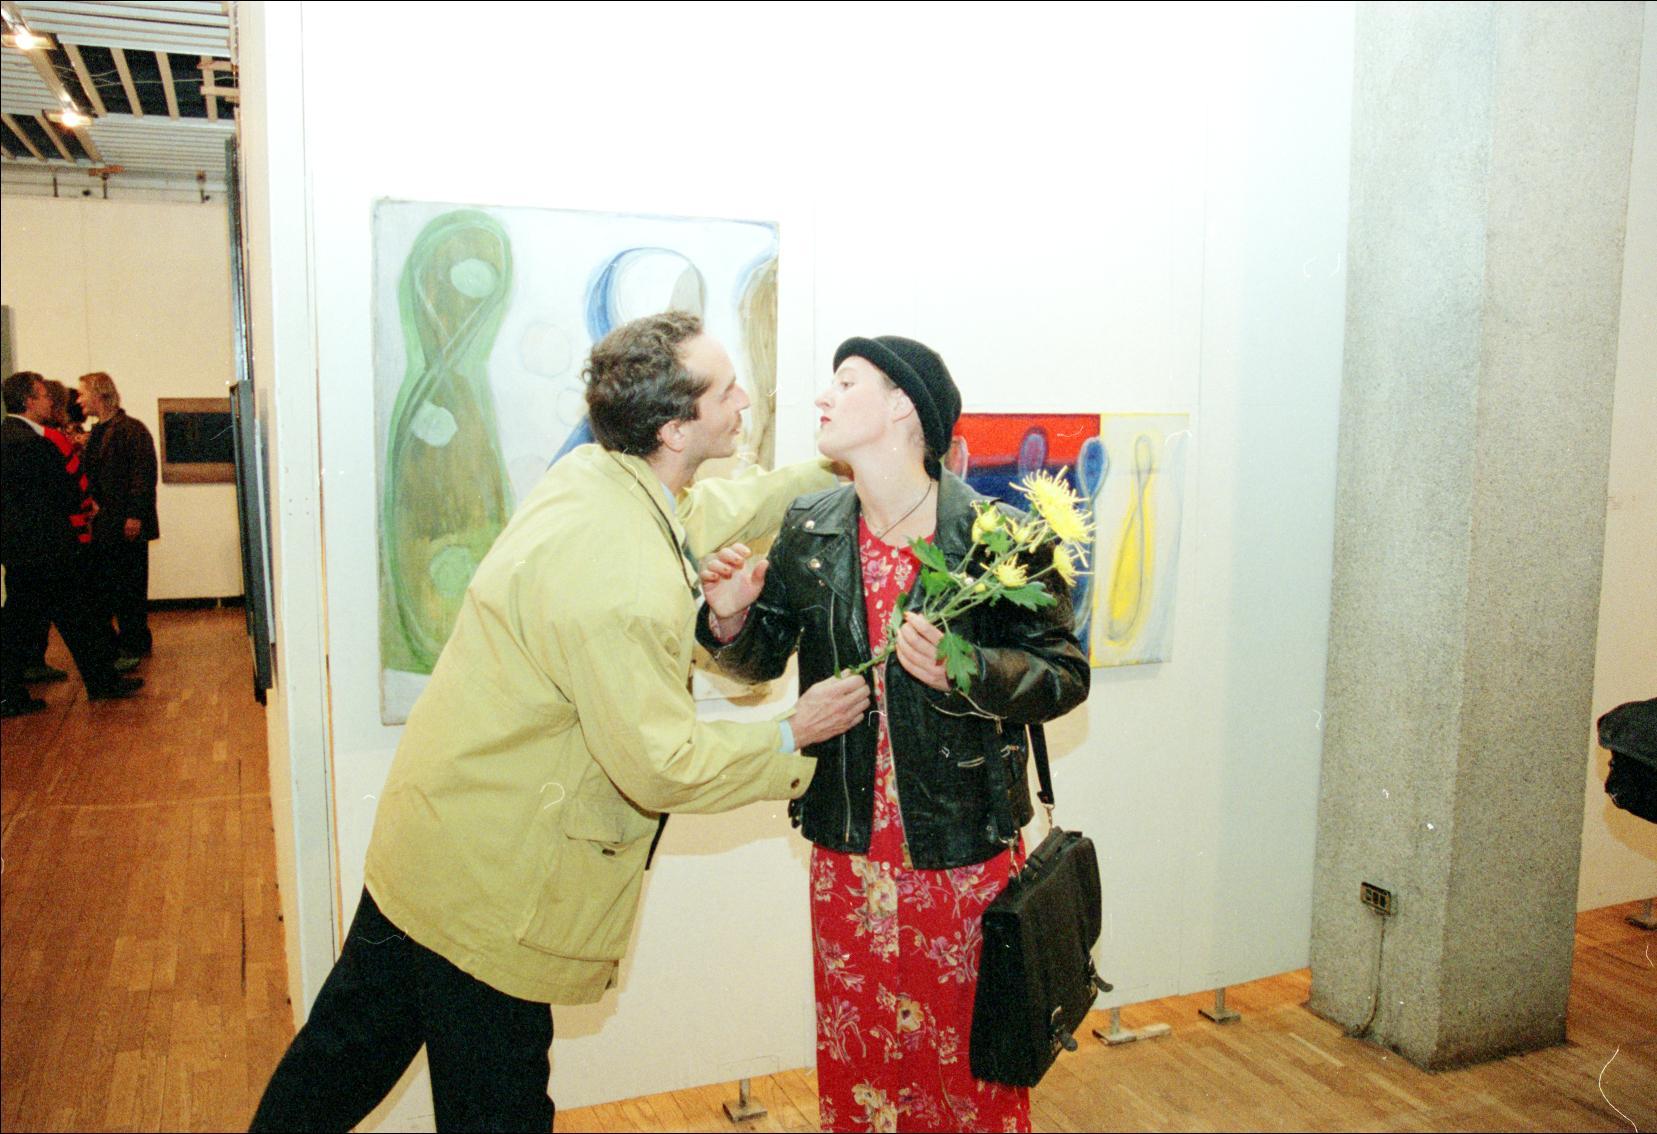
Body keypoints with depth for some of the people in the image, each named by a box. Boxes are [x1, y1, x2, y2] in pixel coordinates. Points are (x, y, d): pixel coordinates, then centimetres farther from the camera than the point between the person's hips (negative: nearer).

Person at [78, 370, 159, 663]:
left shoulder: (132, 429, -10)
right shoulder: (95, 433, 16)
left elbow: (144, 474, -16)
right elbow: (90, 475, 18)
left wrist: (135, 516, -20)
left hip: (127, 525, -8)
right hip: (103, 524, 8)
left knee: (130, 586, 1)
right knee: (103, 584, 10)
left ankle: (135, 643, 11)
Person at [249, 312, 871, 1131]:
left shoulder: (592, 473, -2)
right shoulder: (623, 580, -31)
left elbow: (709, 514, 18)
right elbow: (664, 766, -23)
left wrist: (832, 468, 17)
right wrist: (793, 734, -10)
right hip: (487, 887, -8)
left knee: (351, 1048, 27)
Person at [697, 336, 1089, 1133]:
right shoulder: (808, 532, -1)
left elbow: (1065, 675, -10)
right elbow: (763, 661, 9)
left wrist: (963, 672, -27)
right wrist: (731, 619, -12)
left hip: (966, 855, -3)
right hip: (846, 854, 4)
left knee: (972, 1060, 14)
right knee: (853, 1060, 19)